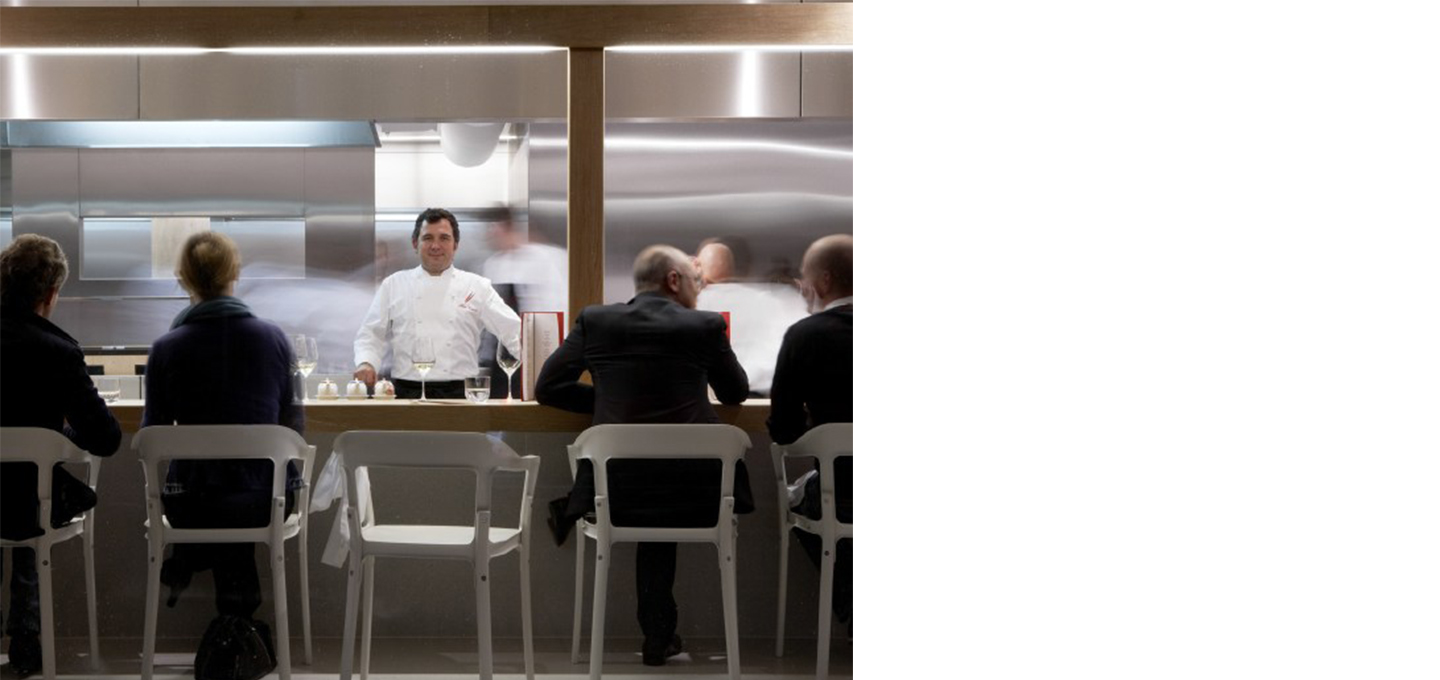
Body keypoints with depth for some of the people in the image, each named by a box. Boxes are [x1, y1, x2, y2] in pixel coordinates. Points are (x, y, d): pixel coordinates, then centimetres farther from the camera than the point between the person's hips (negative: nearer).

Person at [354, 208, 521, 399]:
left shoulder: (477, 287, 11)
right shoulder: (393, 285, 14)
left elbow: (513, 332, 4)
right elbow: (371, 334, 15)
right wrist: (365, 363, -5)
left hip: (459, 394, 0)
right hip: (408, 394, 0)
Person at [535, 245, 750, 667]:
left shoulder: (595, 320, 5)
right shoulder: (705, 325, 2)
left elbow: (547, 388, 9)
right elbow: (736, 393, 17)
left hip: (617, 490, 1)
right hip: (694, 493, -1)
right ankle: (657, 638, 33)